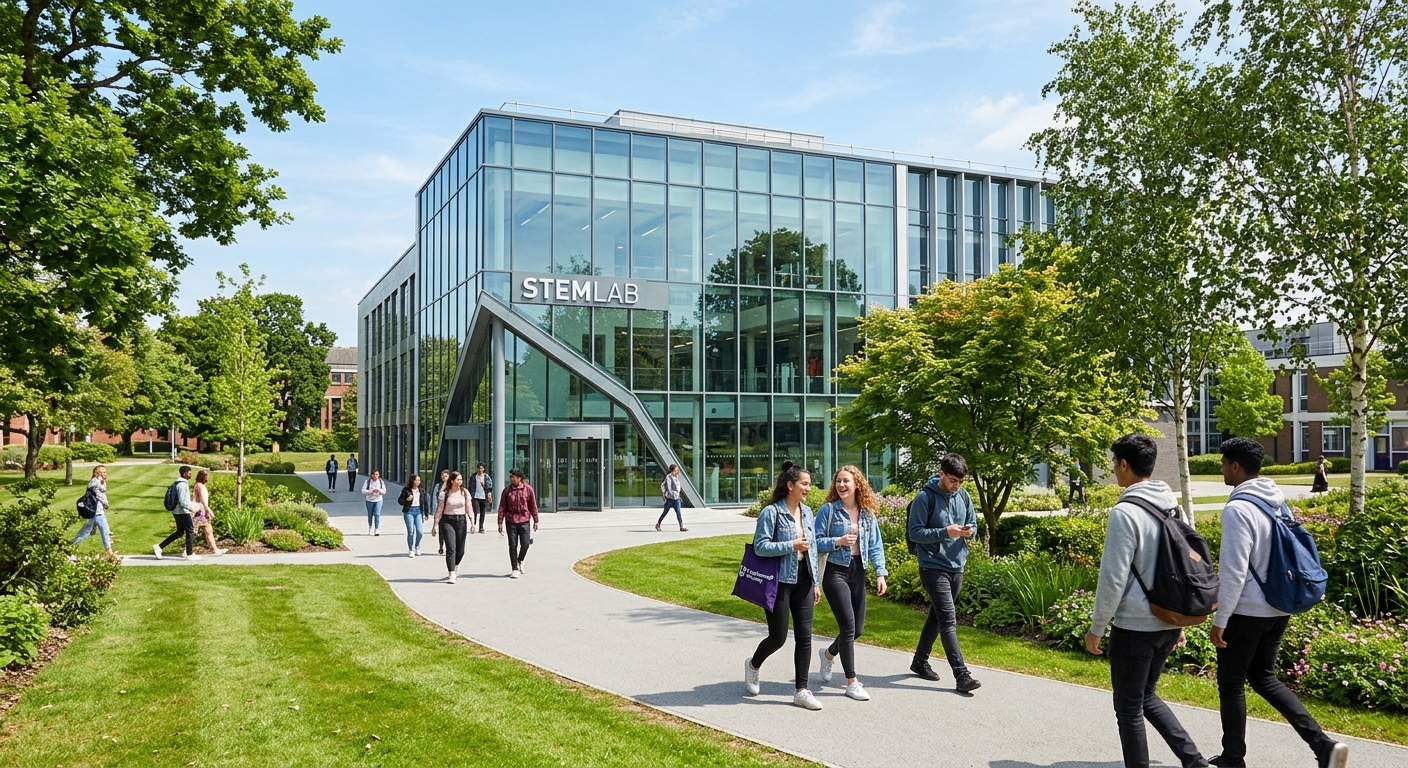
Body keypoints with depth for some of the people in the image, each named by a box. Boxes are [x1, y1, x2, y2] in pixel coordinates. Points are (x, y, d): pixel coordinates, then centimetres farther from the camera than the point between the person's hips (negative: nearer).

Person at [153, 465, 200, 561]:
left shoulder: (177, 483, 13)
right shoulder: (182, 484, -19)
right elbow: (182, 502, -24)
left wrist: (190, 503, 16)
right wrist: (191, 508, -14)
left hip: (177, 511, 10)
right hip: (183, 512, -10)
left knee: (179, 532, 17)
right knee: (190, 532, 1)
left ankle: (159, 547, 15)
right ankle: (189, 554, 7)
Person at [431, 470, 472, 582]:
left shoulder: (465, 492, 5)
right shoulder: (445, 493, -2)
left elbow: (468, 508, 2)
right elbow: (439, 509, -2)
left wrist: (472, 522, -7)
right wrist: (435, 524, -6)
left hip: (461, 521, 3)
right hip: (447, 521, -3)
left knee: (460, 549, 7)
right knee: (450, 548, -11)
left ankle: (455, 567, 37)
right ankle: (451, 575, -11)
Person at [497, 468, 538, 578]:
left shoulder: (528, 489, -1)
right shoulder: (507, 490, 0)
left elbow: (533, 506, 5)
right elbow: (502, 507, 2)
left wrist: (535, 521, 6)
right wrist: (500, 523, -2)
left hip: (524, 521, 0)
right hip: (511, 521, 0)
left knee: (525, 544, -4)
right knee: (513, 545, 2)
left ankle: (520, 561, 26)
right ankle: (515, 569, 12)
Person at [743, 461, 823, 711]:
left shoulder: (806, 512, 9)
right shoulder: (771, 512, -13)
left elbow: (812, 548, 14)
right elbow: (760, 546, -16)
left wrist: (816, 582, 13)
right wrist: (791, 545, -21)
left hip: (803, 581, 6)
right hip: (779, 582, -6)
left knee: (804, 636, 3)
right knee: (778, 637, 3)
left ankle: (801, 690, 12)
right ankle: (753, 664, 33)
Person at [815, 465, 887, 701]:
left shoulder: (867, 513, 6)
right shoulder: (828, 510, -6)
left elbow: (875, 545, 5)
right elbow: (816, 541, -6)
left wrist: (880, 573, -4)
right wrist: (837, 542, -22)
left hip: (858, 572, 5)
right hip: (835, 572, -5)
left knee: (858, 628, 9)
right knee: (848, 626, -9)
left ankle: (828, 654, 39)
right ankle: (851, 682, 3)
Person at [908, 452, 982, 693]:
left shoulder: (963, 496, 5)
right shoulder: (925, 498, -13)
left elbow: (973, 523, 16)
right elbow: (915, 533, -14)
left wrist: (969, 531, -8)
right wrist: (945, 532, -24)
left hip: (957, 567, 7)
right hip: (933, 567, -7)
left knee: (937, 616, 17)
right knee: (948, 620, -11)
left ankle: (920, 661, 32)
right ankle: (961, 675, -11)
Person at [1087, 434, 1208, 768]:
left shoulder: (1125, 513, -18)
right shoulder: (1173, 506, 6)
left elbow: (1113, 579, -18)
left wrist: (1096, 627, -7)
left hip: (1135, 627, -8)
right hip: (1168, 622, 8)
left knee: (1129, 708, 7)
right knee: (1147, 697, 23)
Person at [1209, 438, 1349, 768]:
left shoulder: (1237, 509, -21)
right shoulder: (1278, 500, 5)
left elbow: (1233, 572, -22)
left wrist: (1219, 621, -15)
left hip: (1246, 611, -8)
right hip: (1277, 608, 8)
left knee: (1231, 684, 9)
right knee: (1263, 678, 20)